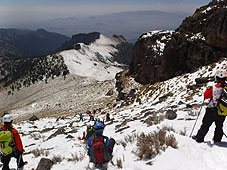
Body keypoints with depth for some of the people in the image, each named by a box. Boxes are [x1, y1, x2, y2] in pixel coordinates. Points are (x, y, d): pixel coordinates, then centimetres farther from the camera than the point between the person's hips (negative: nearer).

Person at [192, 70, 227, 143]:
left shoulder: (214, 88, -17)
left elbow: (206, 96, -7)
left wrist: (208, 89, 8)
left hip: (212, 110, -4)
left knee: (205, 125, 7)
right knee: (219, 126, 21)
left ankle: (199, 138, 14)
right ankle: (217, 139, 29)